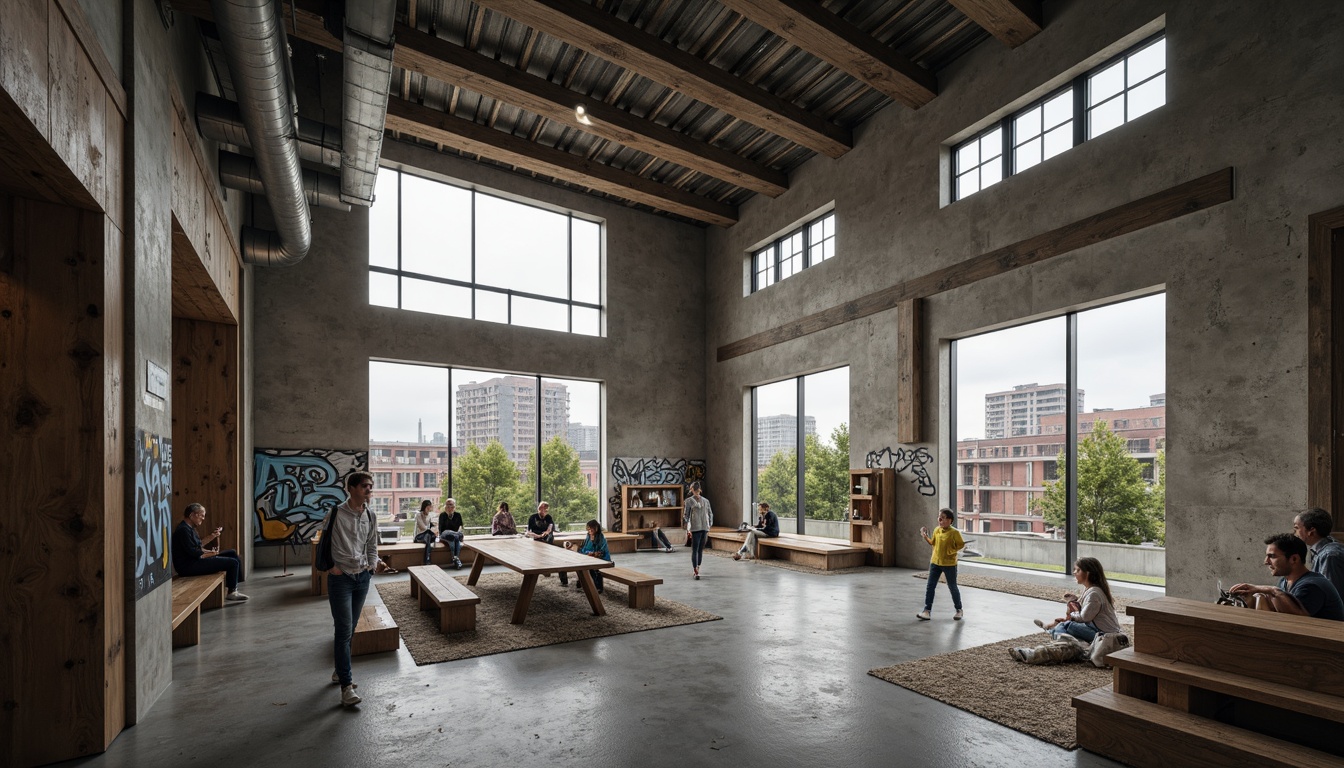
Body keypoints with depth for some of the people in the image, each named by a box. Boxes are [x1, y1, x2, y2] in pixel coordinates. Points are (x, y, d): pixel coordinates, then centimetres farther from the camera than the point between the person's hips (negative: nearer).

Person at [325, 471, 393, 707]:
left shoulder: (370, 516, 4)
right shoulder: (336, 514, -12)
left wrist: (374, 564, 0)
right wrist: (330, 566, -9)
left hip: (362, 577, 5)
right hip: (341, 578, -5)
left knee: (350, 630, 15)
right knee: (344, 631, -6)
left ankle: (340, 671, 34)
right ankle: (346, 686, -2)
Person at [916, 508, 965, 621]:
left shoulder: (954, 532, -13)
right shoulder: (936, 530, 4)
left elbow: (961, 544, -7)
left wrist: (952, 551, -19)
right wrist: (925, 537, 2)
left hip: (949, 564, -5)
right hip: (935, 562, 5)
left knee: (952, 587, 9)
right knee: (930, 586, 2)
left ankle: (959, 610, 29)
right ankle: (927, 611, 6)